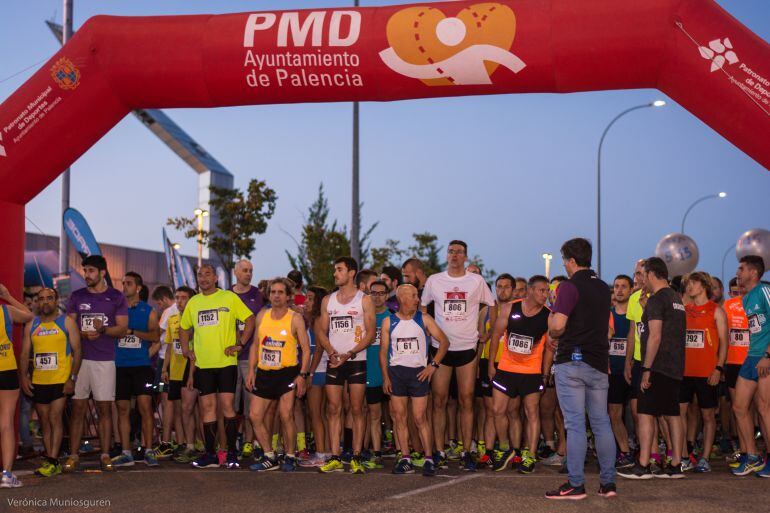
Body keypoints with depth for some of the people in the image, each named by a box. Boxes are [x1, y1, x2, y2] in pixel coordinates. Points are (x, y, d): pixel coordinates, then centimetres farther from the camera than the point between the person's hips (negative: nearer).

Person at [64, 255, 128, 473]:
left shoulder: (116, 298, 5)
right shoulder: (77, 297, 11)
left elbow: (122, 329, 0)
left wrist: (103, 329, -20)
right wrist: (83, 334, -13)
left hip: (105, 360, -1)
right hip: (80, 359, 1)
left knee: (105, 408, 0)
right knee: (77, 408, 1)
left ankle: (105, 455, 5)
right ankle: (73, 455, 5)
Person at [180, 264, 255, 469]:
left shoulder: (229, 297, -1)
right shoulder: (193, 302, 12)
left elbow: (250, 319, -1)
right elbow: (184, 327, 25)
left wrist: (240, 344, -8)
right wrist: (185, 349, 11)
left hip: (226, 362, -4)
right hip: (202, 364, 4)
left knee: (227, 406, -7)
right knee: (207, 407, 5)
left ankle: (232, 453, 2)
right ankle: (210, 454, 11)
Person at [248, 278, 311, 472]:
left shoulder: (295, 319, -7)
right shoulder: (262, 316, 7)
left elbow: (306, 349, -8)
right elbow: (255, 344, 14)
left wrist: (302, 375, -16)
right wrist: (251, 370, 7)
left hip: (287, 372, -5)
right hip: (264, 373, 5)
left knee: (286, 415, -11)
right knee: (255, 416, 2)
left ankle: (290, 457, 5)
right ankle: (269, 457, 13)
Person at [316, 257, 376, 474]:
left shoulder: (364, 300, 0)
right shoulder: (328, 300, 13)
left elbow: (370, 333, -5)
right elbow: (321, 331, 11)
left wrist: (349, 354, -15)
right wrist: (332, 353, -7)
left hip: (357, 361, -4)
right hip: (334, 362, 4)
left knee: (357, 410, -1)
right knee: (333, 410, 1)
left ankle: (356, 458, 2)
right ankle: (334, 458, 3)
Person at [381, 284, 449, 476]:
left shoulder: (424, 319, 4)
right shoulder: (388, 322, 5)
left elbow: (444, 341, 4)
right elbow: (383, 351, 7)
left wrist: (433, 365, -5)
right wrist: (385, 377, -1)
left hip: (419, 372, -1)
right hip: (396, 373, 2)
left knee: (420, 418, -5)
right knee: (399, 417, 2)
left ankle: (429, 459, 1)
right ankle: (405, 459, 7)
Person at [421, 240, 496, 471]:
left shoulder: (477, 281, 3)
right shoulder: (434, 280, 5)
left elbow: (492, 305, 13)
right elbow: (422, 306, 17)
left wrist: (489, 333, 7)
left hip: (467, 348, -1)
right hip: (440, 348, 1)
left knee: (466, 401, 0)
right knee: (439, 401, 0)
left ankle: (466, 452, 6)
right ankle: (439, 452, 6)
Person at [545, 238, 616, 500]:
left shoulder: (570, 286, -10)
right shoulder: (604, 288, 14)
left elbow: (558, 326, -19)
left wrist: (551, 327, 3)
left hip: (572, 362, -7)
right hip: (599, 362, 7)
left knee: (575, 424, -5)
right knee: (602, 423, 9)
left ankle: (576, 484, -3)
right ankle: (608, 482, 11)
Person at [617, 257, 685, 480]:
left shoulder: (656, 300, -12)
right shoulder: (676, 299, 17)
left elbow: (655, 336, -18)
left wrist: (646, 369, -17)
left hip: (658, 367, -9)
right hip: (675, 368, 9)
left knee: (645, 414, -7)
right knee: (672, 414, 10)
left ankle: (643, 466, -9)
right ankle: (675, 465, 11)